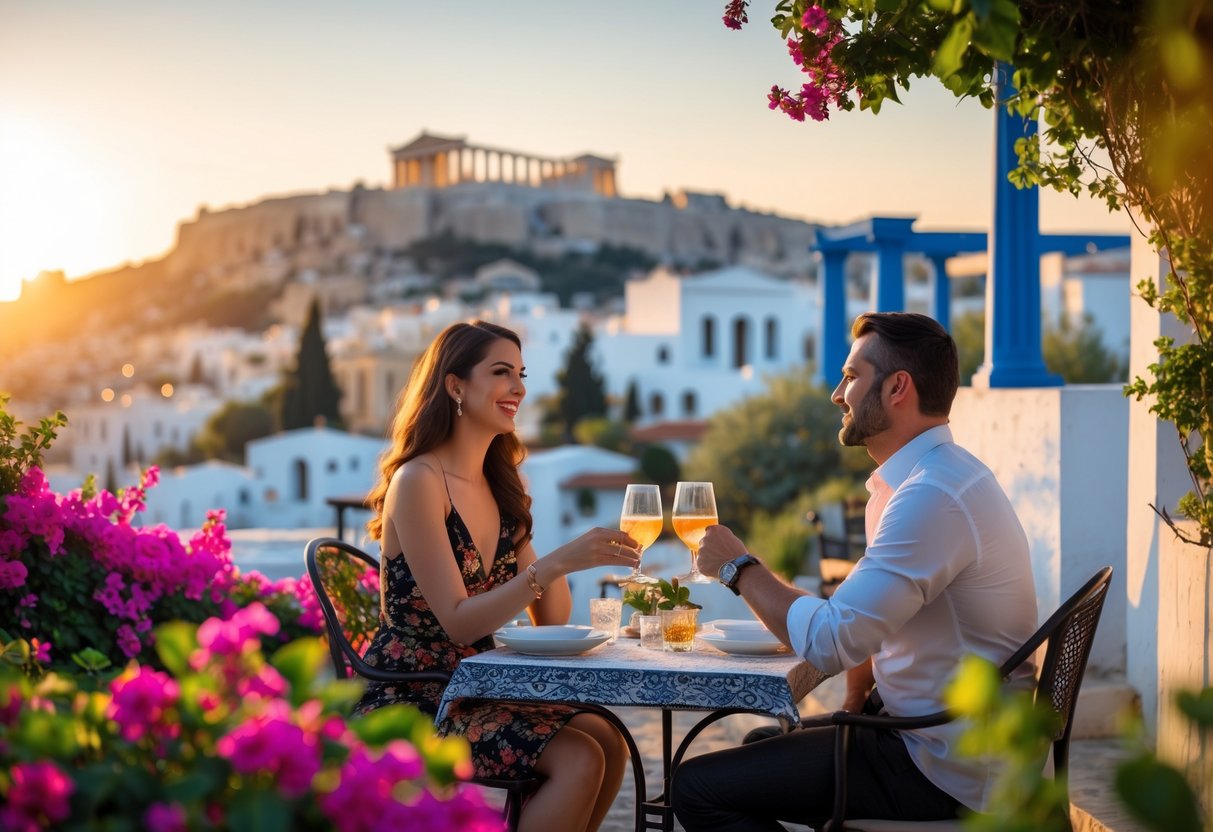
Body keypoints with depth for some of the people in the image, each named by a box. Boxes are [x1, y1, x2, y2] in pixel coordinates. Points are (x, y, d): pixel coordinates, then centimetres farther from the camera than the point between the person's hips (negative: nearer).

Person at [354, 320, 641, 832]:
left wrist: (583, 557, -11)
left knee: (607, 741, -12)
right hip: (407, 701, -8)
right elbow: (459, 622, -20)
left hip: (469, 690, 8)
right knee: (579, 761, -21)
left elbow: (551, 621, 8)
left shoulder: (497, 485, 11)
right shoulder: (418, 481, -14)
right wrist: (558, 562, -28)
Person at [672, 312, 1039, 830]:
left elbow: (829, 641, -28)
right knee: (761, 745, 30)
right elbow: (869, 620, 21)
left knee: (698, 788, -11)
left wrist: (738, 567, -14)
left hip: (944, 769, -11)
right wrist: (857, 695, 3)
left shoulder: (933, 496, -25)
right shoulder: (933, 476, 11)